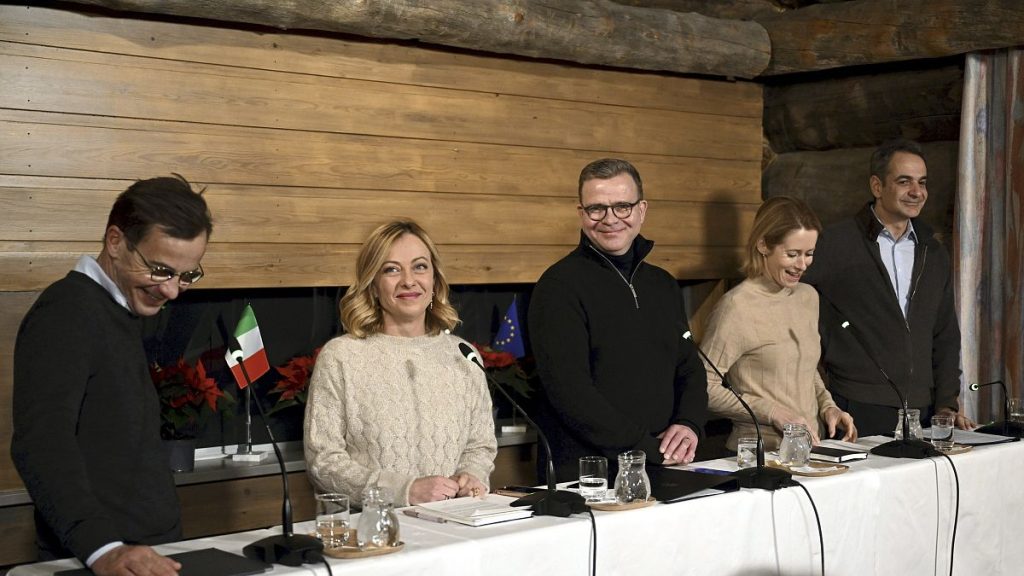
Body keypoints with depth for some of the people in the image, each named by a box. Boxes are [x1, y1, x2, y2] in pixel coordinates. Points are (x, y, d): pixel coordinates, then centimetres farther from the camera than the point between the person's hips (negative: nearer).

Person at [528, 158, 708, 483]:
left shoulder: (664, 285, 17)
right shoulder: (559, 287, -5)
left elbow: (690, 369, 20)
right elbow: (569, 392, -13)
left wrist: (690, 425, -1)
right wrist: (649, 450, -14)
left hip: (667, 467, 5)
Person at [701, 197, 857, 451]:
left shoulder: (808, 297, 14)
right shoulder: (737, 307, -10)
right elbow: (705, 388, -11)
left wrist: (827, 407, 8)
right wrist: (773, 413, -14)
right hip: (760, 454, -7)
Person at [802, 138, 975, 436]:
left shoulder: (934, 254, 15)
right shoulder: (834, 244, -4)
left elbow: (946, 336, 17)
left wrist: (947, 404, 8)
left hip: (921, 412, 5)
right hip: (859, 411, -5)